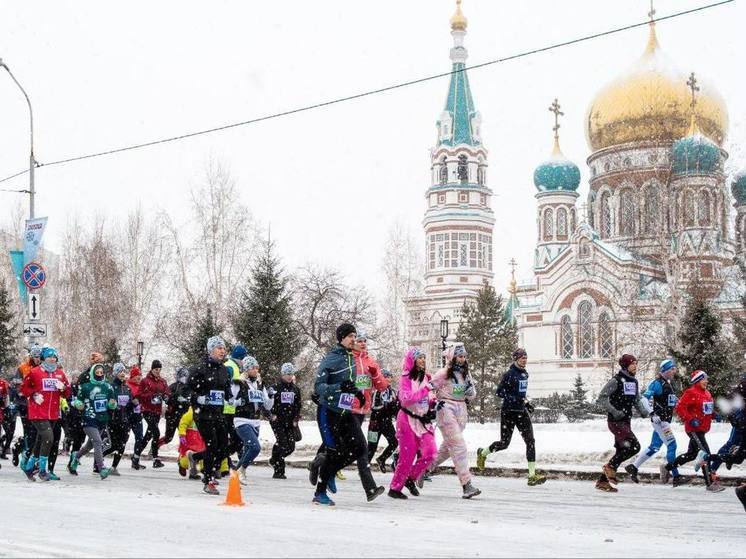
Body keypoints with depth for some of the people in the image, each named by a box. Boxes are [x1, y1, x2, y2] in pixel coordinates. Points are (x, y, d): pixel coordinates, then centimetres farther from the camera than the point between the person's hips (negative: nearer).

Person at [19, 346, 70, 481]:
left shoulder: (60, 373, 11)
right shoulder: (34, 372, -3)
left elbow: (67, 393, 15)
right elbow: (24, 388, 5)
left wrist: (63, 388, -6)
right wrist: (33, 395, -11)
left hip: (53, 414, 6)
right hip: (38, 413, -6)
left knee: (41, 441, 14)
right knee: (48, 438, -19)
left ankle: (29, 467, 31)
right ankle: (42, 471, -9)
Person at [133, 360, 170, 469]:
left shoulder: (163, 381, 12)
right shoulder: (145, 381, -5)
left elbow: (167, 393, 14)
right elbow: (139, 395, -9)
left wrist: (165, 395, -9)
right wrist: (151, 396, -21)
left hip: (157, 411, 7)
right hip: (147, 410, -7)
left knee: (149, 435, 11)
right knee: (156, 433, -17)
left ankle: (136, 456, 22)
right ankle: (155, 459, -11)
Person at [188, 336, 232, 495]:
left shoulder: (224, 369, 12)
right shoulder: (200, 368, -8)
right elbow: (188, 388, -7)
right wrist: (199, 398, -20)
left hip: (218, 414, 7)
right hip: (203, 414, -7)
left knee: (223, 446, 4)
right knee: (212, 445, -12)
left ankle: (210, 472, 25)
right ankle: (208, 482, -3)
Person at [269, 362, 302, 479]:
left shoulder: (295, 389, 14)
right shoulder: (275, 388, 0)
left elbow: (298, 406, 17)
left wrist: (296, 419, 8)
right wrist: (272, 414, -12)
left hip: (290, 422, 5)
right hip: (277, 421, -5)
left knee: (291, 446, -2)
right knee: (282, 443, -16)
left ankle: (274, 460, 24)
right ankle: (279, 471, -8)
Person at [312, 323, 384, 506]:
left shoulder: (351, 358, 10)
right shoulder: (331, 359, -14)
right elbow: (318, 386, -19)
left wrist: (357, 392, 8)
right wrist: (339, 387, -33)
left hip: (346, 412, 7)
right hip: (329, 411, -7)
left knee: (359, 447, -5)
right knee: (335, 453, -4)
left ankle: (370, 489, -6)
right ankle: (320, 493, 9)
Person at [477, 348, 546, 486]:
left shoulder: (525, 373, 10)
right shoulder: (509, 374, -13)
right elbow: (499, 392, -16)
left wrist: (527, 402, 14)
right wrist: (517, 399, -23)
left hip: (522, 412, 7)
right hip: (509, 412, -6)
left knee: (530, 441, -7)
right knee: (504, 443, 2)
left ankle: (532, 475, -8)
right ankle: (482, 453, 33)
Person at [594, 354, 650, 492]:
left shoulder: (634, 382, 13)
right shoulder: (616, 380, -11)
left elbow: (637, 401, 19)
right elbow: (602, 398, -13)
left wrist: (645, 412, 0)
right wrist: (614, 411, -22)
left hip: (626, 422, 9)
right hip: (615, 421, -9)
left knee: (621, 452, 8)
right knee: (634, 446, -19)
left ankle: (603, 481, 14)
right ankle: (611, 467, -4)